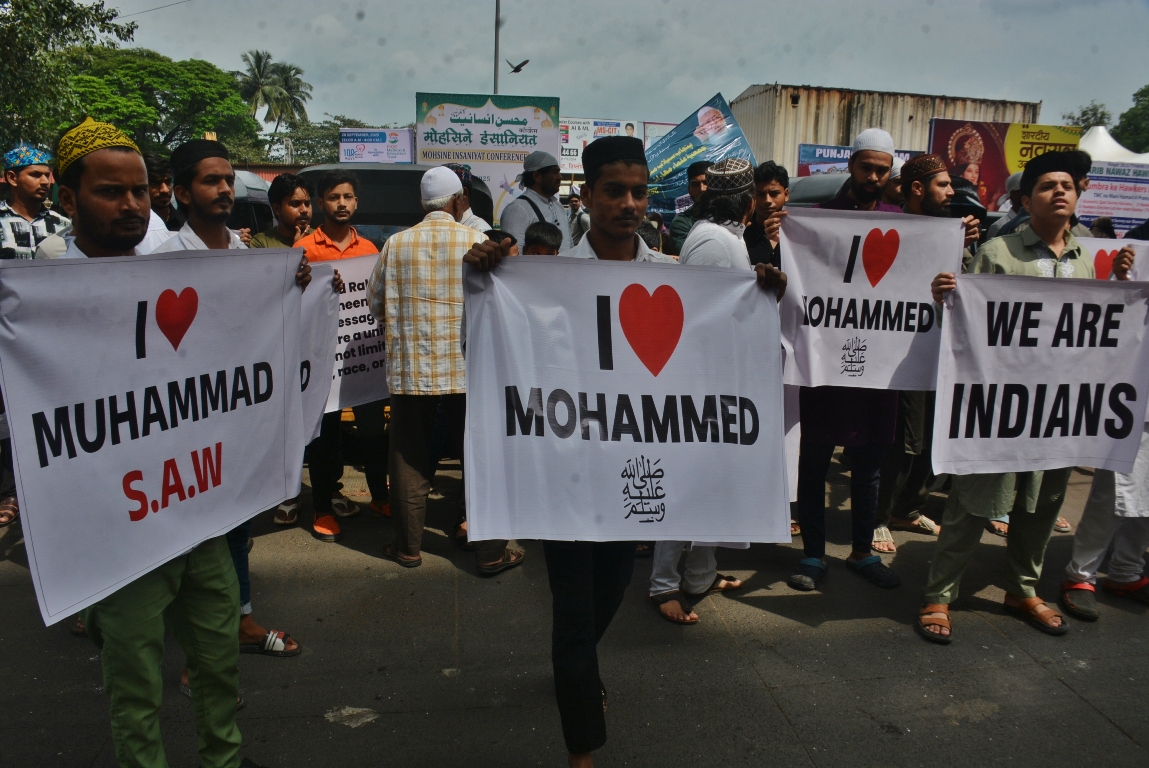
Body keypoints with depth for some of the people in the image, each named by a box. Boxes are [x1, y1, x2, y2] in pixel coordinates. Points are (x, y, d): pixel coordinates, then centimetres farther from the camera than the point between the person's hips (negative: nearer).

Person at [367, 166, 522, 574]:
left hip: (410, 368, 2)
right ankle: (490, 552, 14)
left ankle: (407, 547, 23)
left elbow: (376, 302, 11)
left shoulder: (396, 243, 2)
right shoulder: (476, 241, -5)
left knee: (409, 460, 12)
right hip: (467, 368, -2)